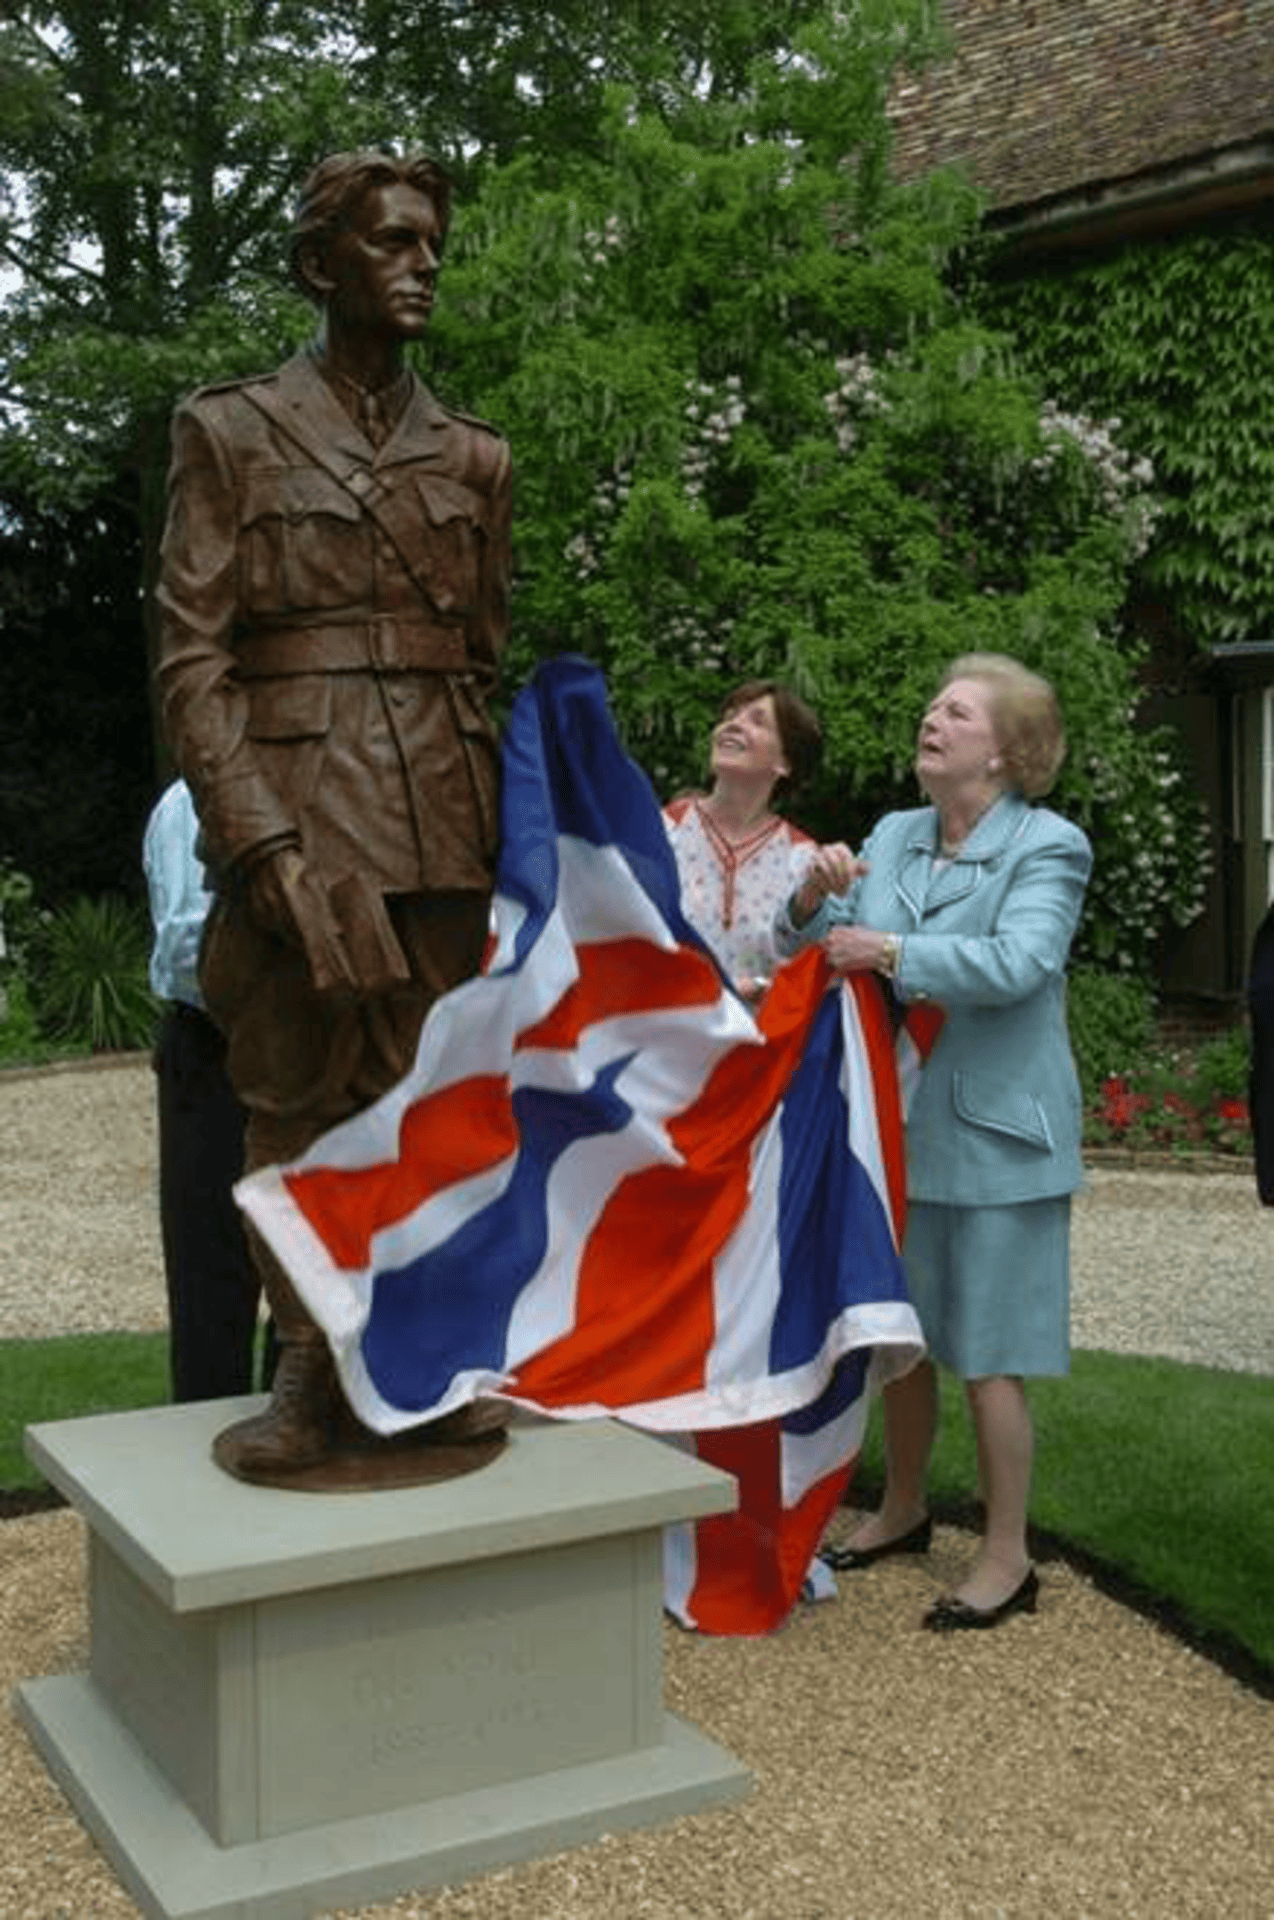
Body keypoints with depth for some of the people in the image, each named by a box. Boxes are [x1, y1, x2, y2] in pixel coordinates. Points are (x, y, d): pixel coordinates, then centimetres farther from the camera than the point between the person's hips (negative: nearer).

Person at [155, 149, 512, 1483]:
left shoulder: (473, 457, 16)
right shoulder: (229, 429, 4)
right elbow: (190, 658, -3)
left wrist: (499, 831, 9)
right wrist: (259, 841, -14)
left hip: (444, 834, 3)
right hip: (297, 824, -3)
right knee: (300, 1103, 2)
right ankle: (312, 1374, 12)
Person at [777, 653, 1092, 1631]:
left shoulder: (1048, 847, -8)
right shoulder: (891, 837, 9)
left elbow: (1017, 962, -24)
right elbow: (818, 955, 8)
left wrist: (892, 952, -23)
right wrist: (816, 901, -13)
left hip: (995, 1140, -6)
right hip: (899, 1131, 6)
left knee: (988, 1357, 1)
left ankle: (1008, 1557, 17)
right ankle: (904, 1510, 38)